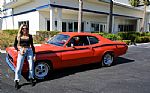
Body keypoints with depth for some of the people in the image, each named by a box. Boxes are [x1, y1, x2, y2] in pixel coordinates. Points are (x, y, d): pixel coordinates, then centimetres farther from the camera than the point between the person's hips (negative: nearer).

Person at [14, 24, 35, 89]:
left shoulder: (30, 36, 7)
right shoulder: (18, 36, 4)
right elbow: (15, 45, 8)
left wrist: (34, 54, 7)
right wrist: (19, 51, -8)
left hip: (29, 51, 2)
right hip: (21, 51, -1)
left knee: (31, 66, 2)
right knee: (18, 67, -5)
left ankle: (31, 78, 19)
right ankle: (16, 81, 5)